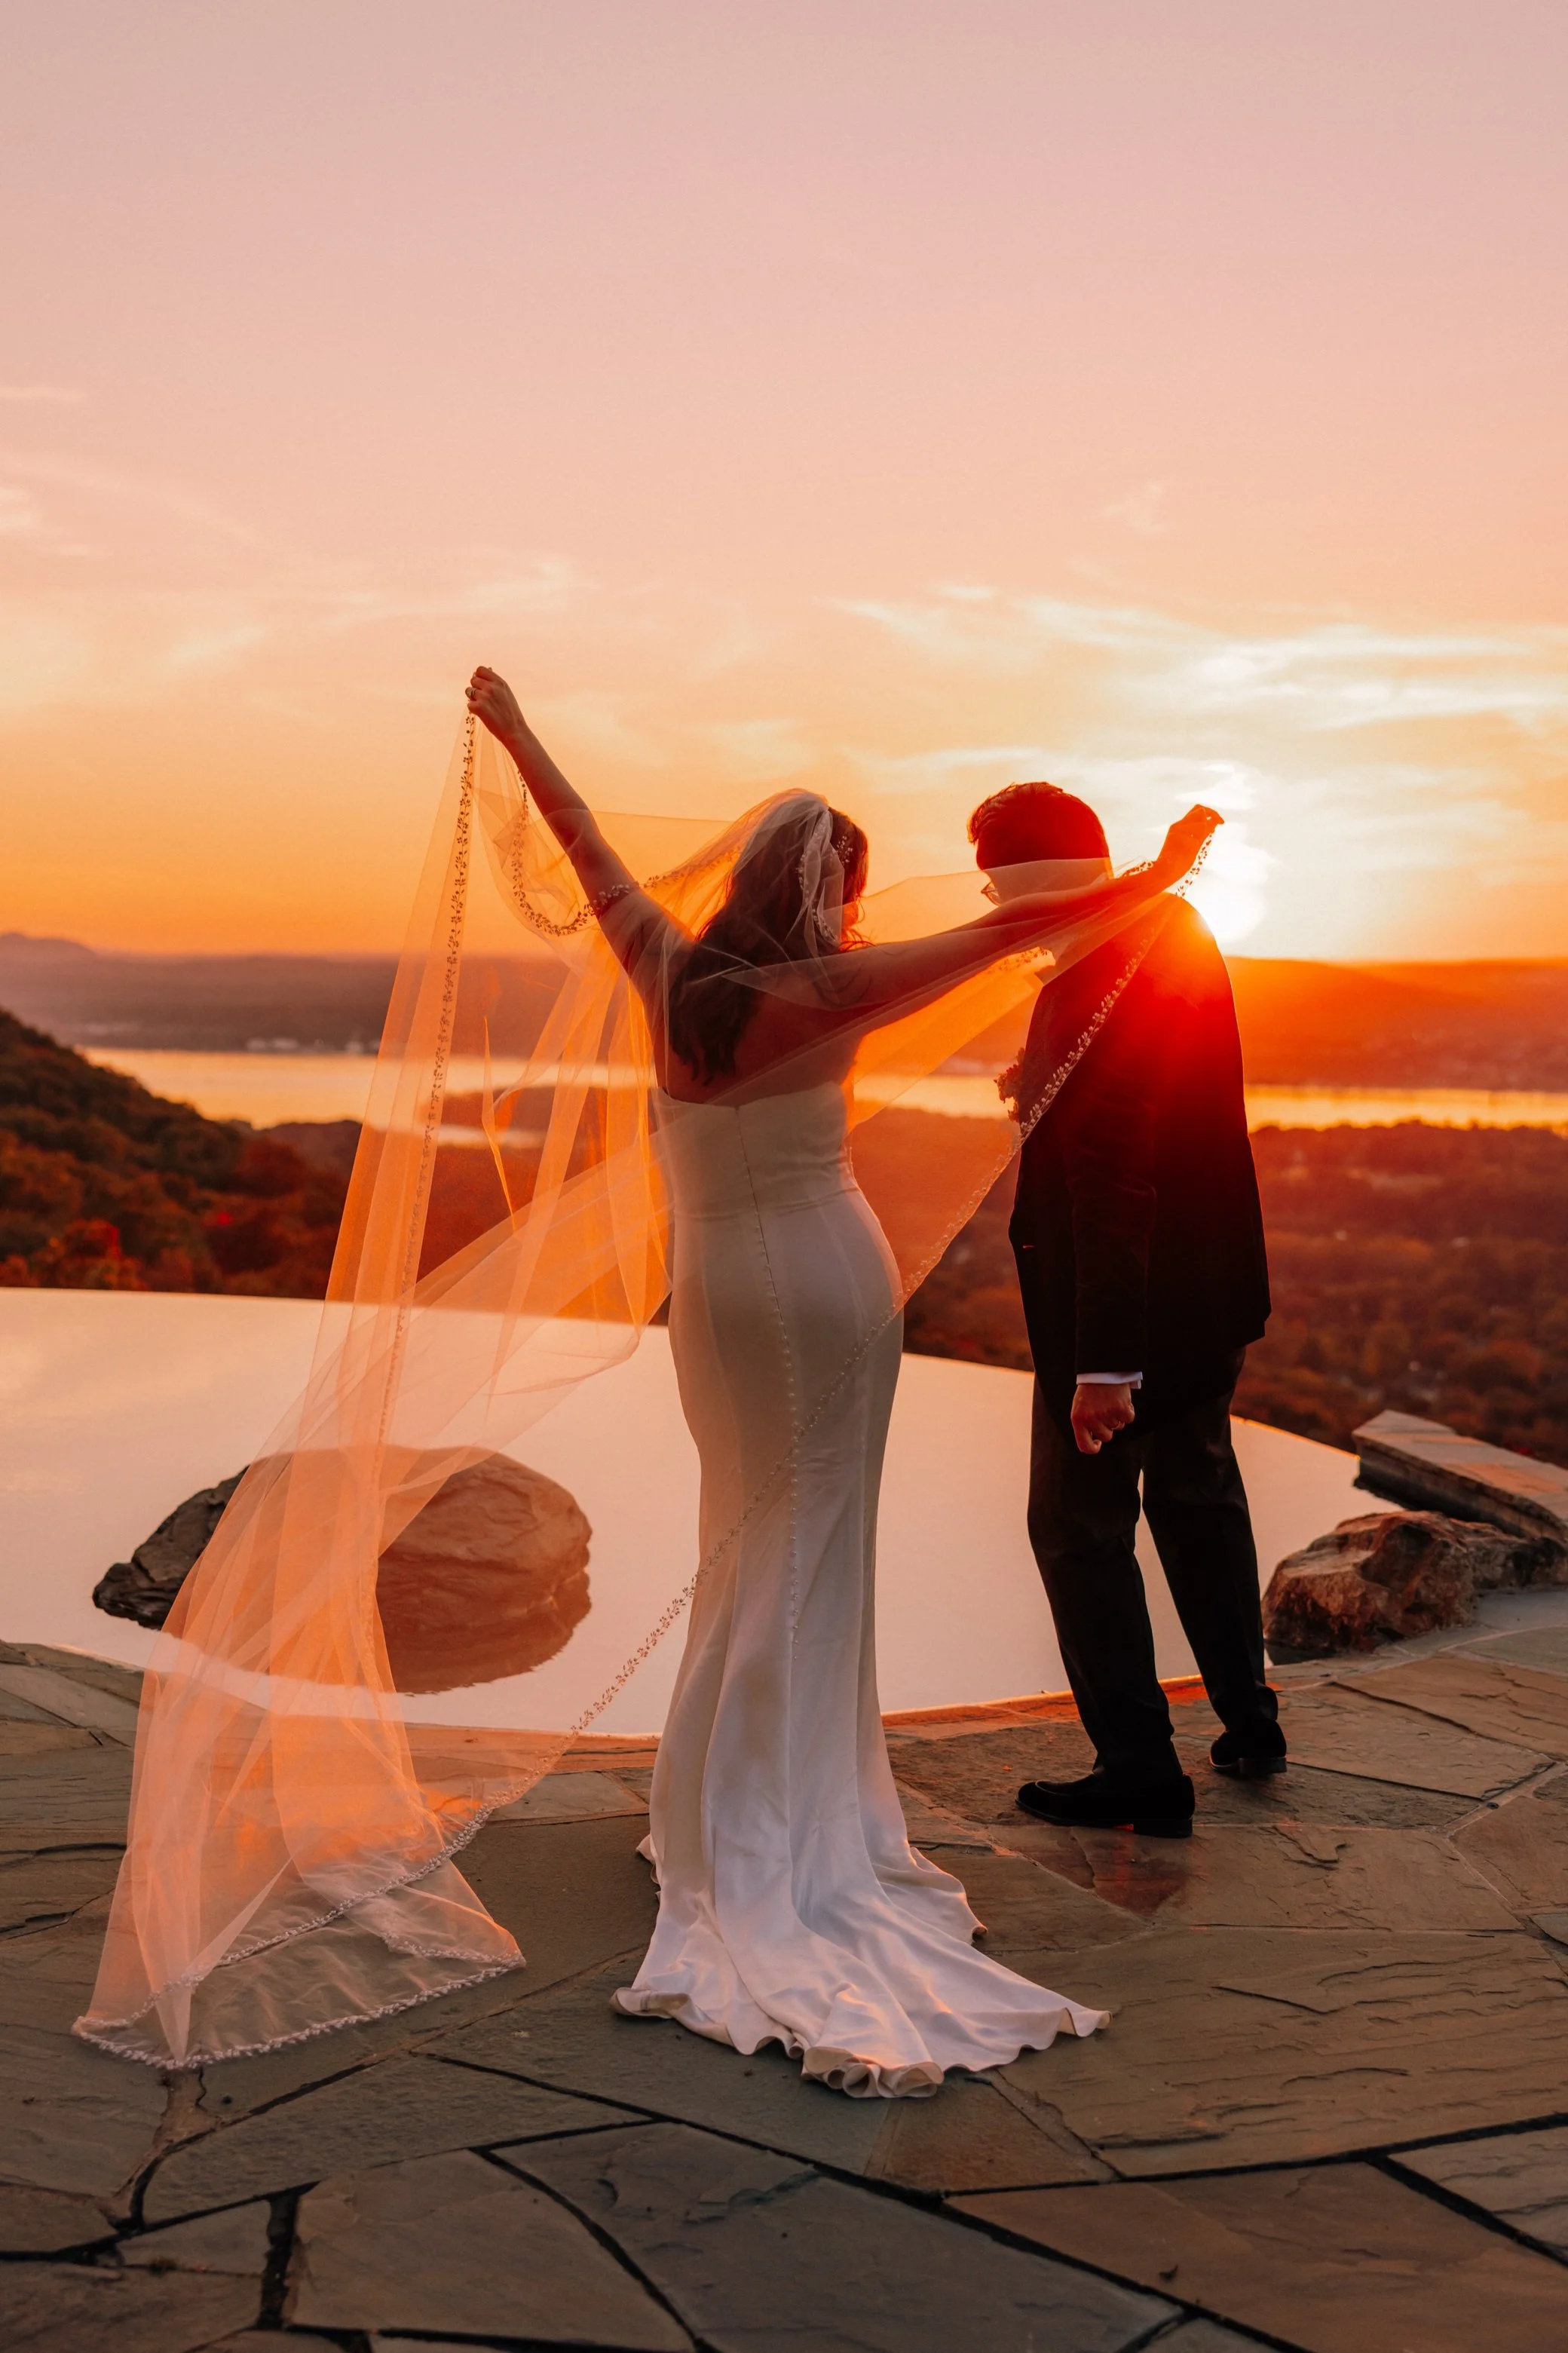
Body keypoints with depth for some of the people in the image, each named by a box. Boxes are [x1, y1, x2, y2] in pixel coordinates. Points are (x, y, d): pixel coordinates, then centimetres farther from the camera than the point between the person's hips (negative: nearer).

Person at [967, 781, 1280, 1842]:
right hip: (1214, 1288, 10)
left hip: (1132, 1306, -10)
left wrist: (1103, 1365, -27)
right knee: (1199, 1494, 25)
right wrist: (1043, 1090, 5)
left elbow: (1110, 1185, -29)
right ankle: (1248, 1718, 39)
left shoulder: (1095, 983, -27)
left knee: (1080, 1527, 6)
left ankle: (1140, 1772, 16)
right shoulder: (1178, 927, 3)